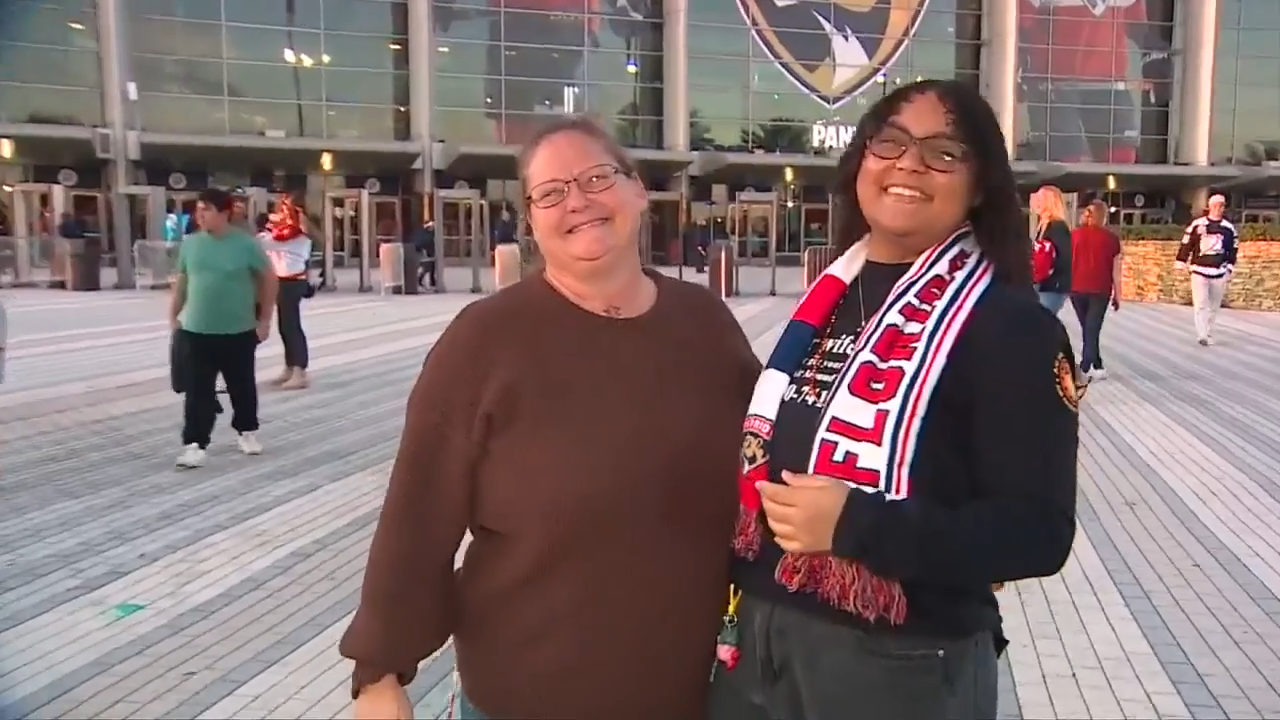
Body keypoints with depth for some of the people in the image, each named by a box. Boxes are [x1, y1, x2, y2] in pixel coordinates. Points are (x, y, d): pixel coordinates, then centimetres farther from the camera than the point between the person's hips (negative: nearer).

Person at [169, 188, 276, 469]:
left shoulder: (246, 244, -9)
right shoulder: (190, 243, 2)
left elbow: (269, 280, -1)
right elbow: (181, 282, 13)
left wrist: (264, 320, -2)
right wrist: (173, 316, 8)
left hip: (239, 332, -2)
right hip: (197, 331, 2)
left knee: (242, 386, 14)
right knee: (198, 391, -1)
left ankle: (247, 432, 32)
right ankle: (194, 444, 1)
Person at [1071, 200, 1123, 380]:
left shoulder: (1074, 235, 3)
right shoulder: (1110, 238, -1)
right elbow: (1115, 270, 1)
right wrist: (1117, 294, 9)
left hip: (1077, 289, 2)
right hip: (1099, 290, -2)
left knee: (1087, 329, 15)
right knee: (1093, 330, 0)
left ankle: (1096, 367, 25)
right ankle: (1085, 369, -8)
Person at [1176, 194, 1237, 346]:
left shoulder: (1229, 228, 5)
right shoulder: (1197, 224, -1)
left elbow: (1233, 250, 10)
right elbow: (1186, 244, 3)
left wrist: (1230, 268, 4)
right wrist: (1181, 263, -1)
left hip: (1219, 272, 3)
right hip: (1199, 270, -3)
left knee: (1213, 306, 8)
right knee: (1200, 304, -10)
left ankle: (1208, 336, 17)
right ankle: (1202, 335, -14)